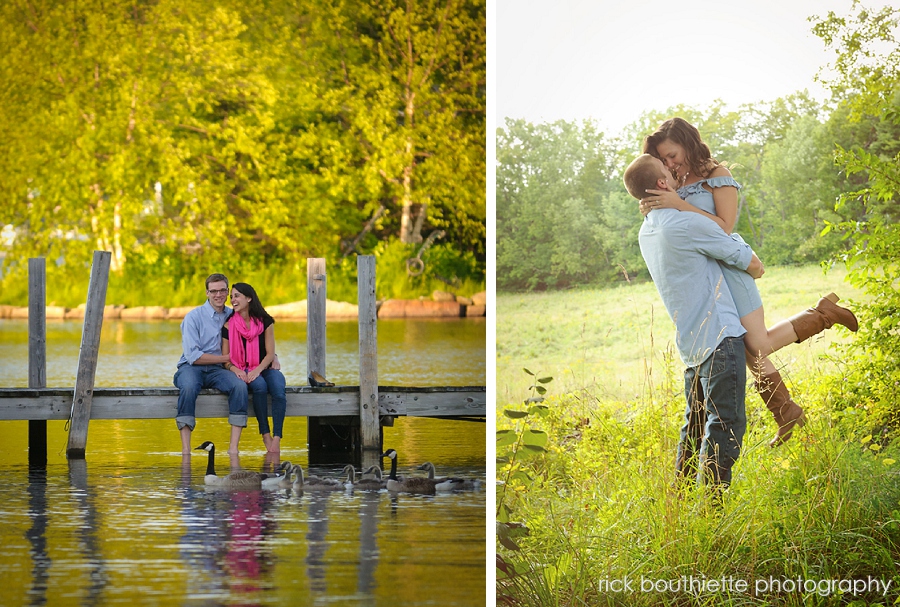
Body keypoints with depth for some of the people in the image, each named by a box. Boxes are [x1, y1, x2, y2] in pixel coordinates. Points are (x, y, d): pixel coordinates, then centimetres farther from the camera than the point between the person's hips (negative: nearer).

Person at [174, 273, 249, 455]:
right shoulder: (194, 317, -4)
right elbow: (193, 356, -11)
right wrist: (227, 358, -8)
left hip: (216, 371, 3)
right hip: (191, 368, -3)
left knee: (240, 385, -29)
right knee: (189, 387, -38)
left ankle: (233, 447, -30)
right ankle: (185, 449, -36)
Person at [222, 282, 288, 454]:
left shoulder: (265, 322, 2)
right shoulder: (229, 325, 2)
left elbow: (270, 354, 0)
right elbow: (225, 358, 1)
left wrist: (258, 370, -18)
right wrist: (235, 370, -20)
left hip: (264, 368, 1)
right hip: (241, 371, -1)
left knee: (279, 391, -31)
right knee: (260, 386, -34)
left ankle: (276, 439, -38)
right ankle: (266, 436, -29)